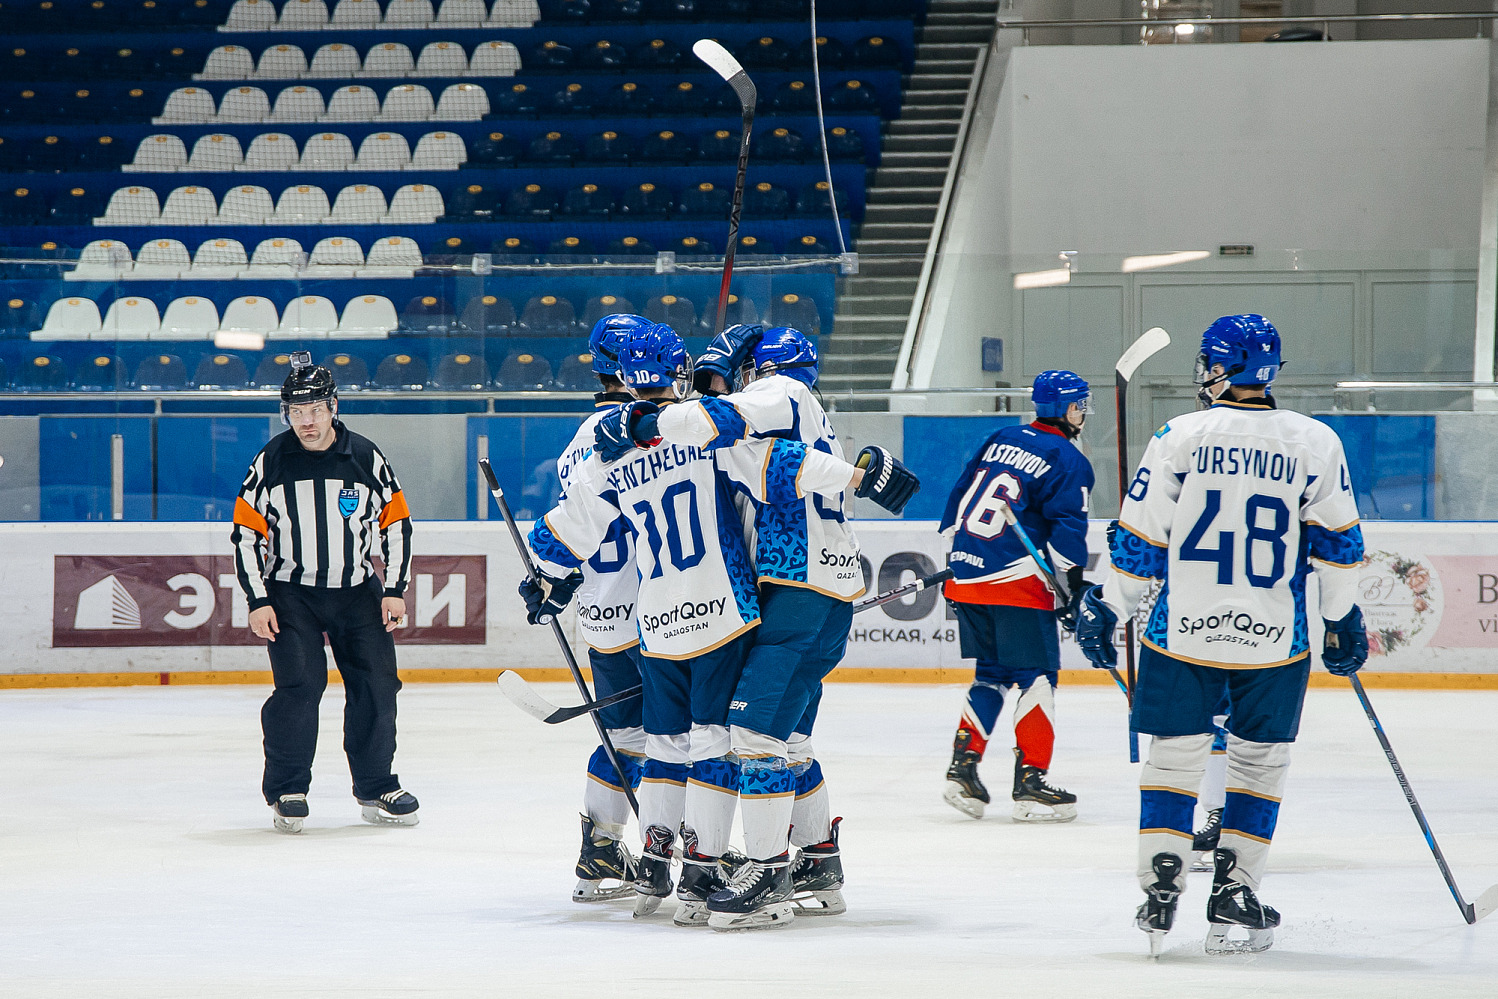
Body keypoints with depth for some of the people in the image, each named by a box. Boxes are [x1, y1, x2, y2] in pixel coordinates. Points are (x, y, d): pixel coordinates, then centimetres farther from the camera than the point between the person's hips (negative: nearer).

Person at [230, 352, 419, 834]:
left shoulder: (366, 459, -4)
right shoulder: (271, 463, -6)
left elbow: (396, 522, 4)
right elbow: (247, 533, -1)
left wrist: (394, 590, -1)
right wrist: (258, 602, -7)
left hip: (357, 590, 2)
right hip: (290, 592, -2)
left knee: (376, 685, -2)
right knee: (299, 685, -14)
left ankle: (376, 789, 13)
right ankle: (286, 791, -3)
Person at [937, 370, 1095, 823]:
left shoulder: (1001, 439, 15)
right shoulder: (1069, 462, -4)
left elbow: (960, 494, 19)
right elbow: (1066, 530, -11)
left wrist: (956, 551, 28)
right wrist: (1073, 584, -5)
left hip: (966, 576, 7)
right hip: (1017, 582, -7)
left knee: (992, 674, 17)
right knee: (1037, 677, -1)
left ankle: (962, 769, 9)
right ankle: (1030, 782, -6)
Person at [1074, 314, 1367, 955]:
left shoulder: (1180, 437, -4)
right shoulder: (1315, 443, -1)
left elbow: (1138, 540, -2)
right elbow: (1337, 542, 3)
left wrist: (1105, 608, 9)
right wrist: (1343, 619, 14)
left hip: (1183, 631, 0)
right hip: (1275, 638, 0)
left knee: (1174, 757, 11)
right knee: (1259, 763, 12)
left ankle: (1159, 891, 7)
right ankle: (1233, 897, 8)